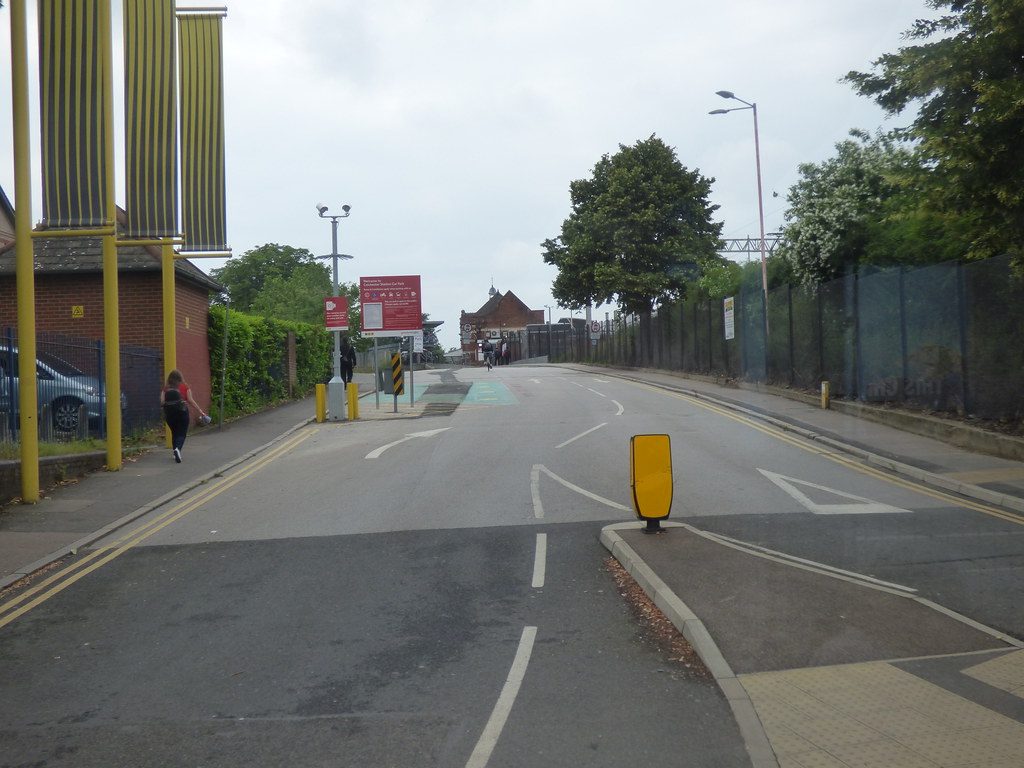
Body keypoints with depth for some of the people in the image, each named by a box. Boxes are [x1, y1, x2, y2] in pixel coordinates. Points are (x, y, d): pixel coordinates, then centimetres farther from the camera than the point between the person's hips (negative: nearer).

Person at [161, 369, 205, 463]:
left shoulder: (165, 389, 3)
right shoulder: (185, 387, -1)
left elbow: (162, 402, -5)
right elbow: (191, 401, -6)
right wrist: (200, 411, -4)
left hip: (169, 414, 3)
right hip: (182, 413, -2)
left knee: (174, 433, 18)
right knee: (182, 433, 2)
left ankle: (176, 454, 23)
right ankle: (178, 449, -25)